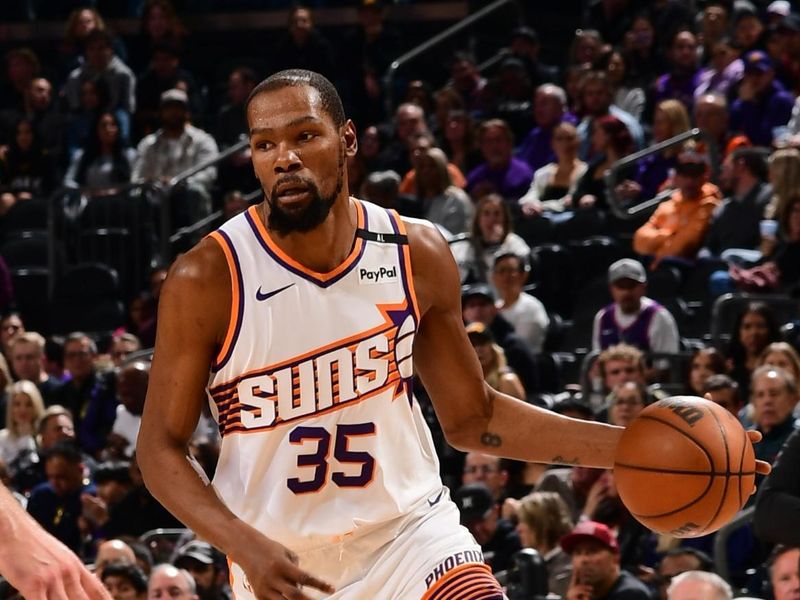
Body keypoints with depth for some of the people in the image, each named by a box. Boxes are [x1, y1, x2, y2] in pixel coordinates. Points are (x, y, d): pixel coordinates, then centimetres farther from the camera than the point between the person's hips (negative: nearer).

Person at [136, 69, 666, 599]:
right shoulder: (208, 278, -14)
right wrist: (246, 546, -24)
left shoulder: (417, 253, -4)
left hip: (411, 528, 1)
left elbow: (472, 420, 7)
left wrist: (623, 447, -2)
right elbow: (161, 448, -8)